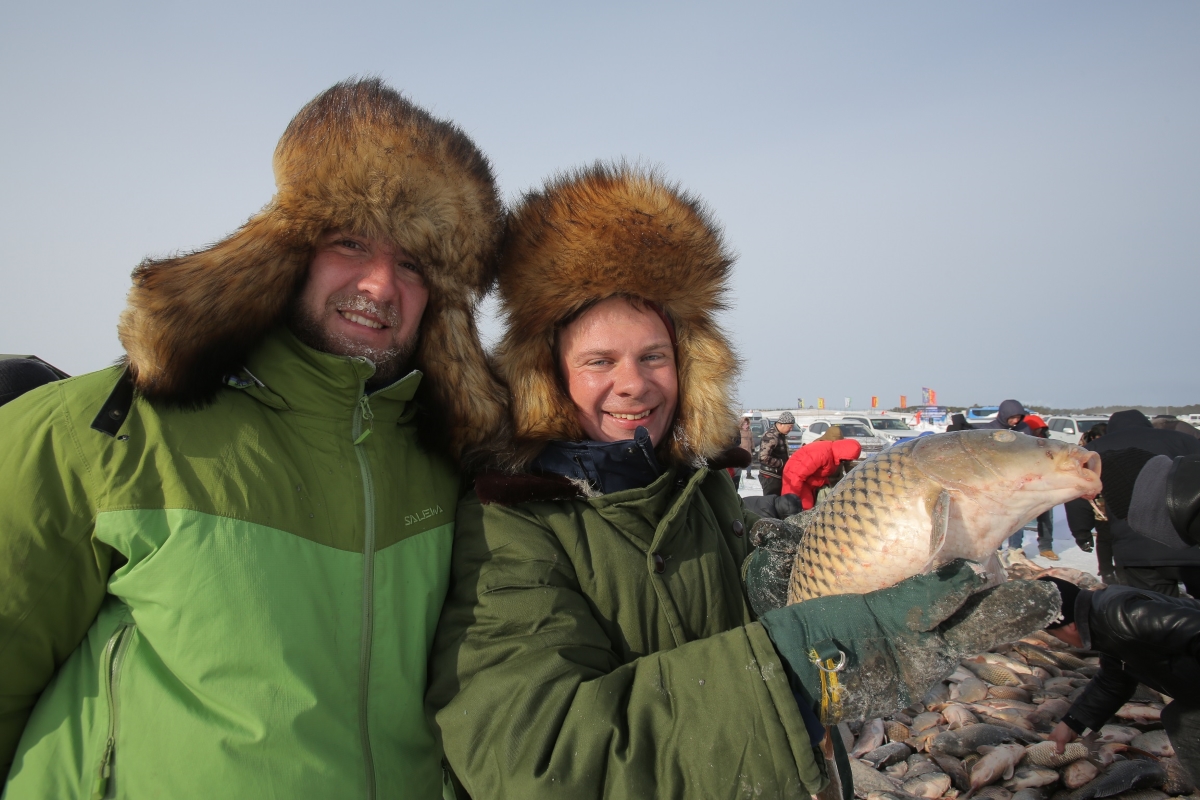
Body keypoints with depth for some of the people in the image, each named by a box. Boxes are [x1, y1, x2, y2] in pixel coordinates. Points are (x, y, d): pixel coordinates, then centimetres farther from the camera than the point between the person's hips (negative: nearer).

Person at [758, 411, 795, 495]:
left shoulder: (780, 434, 9)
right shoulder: (771, 436, -22)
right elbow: (763, 458, -30)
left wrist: (787, 461, 6)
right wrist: (782, 463, -20)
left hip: (778, 475, 10)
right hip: (770, 477, -10)